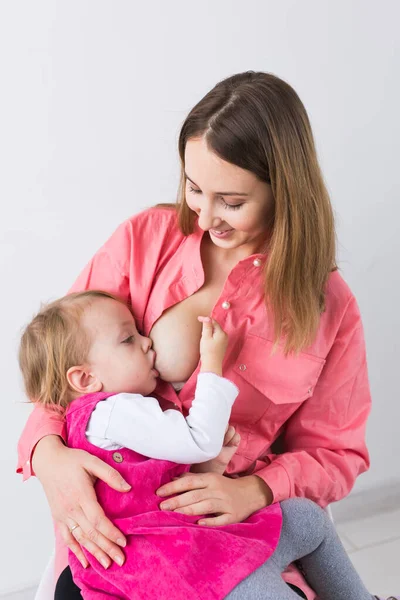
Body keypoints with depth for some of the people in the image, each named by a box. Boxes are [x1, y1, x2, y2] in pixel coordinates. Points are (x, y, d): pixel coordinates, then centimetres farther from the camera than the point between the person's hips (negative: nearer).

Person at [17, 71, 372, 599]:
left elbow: (335, 453, 3)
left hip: (235, 530, 1)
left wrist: (255, 490, -17)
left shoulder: (329, 306, -4)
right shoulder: (146, 237, -3)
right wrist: (48, 453, -20)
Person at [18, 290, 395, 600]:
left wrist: (208, 465, -1)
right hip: (164, 551, -11)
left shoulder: (125, 412, 20)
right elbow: (200, 440, -21)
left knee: (308, 517, 14)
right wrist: (212, 362, -12)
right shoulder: (114, 412, -15)